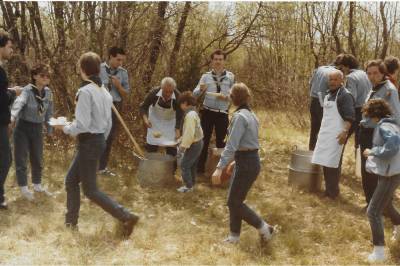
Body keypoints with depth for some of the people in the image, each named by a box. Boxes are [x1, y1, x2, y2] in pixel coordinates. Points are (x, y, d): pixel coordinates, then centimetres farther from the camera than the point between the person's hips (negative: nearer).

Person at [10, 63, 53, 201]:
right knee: (21, 159, 1)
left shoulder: (48, 92, -3)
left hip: (37, 128, 5)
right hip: (23, 127, -5)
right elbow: (19, 102, -40)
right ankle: (24, 189, 13)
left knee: (38, 159, 14)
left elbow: (49, 112, 8)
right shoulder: (28, 90, -20)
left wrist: (50, 129, 13)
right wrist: (12, 116, -58)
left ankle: (37, 185, 31)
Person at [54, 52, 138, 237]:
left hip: (89, 143, -9)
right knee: (71, 180, 19)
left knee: (90, 190, 0)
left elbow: (82, 125, -24)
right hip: (99, 140, 9)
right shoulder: (104, 92, 8)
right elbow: (108, 124, 13)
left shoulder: (85, 91, -19)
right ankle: (71, 221, 26)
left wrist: (64, 128, -6)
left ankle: (127, 217, -4)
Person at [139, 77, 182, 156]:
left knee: (172, 144, -3)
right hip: (155, 119, 1)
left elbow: (179, 115, -22)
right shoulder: (154, 93, -29)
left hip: (170, 121, -1)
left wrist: (177, 131, -29)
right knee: (151, 144, 4)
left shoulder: (178, 96, -31)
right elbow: (143, 107, -16)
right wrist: (145, 119, -32)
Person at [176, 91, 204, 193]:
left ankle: (188, 186, 3)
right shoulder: (193, 112, 10)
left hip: (194, 144, -10)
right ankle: (192, 183, 31)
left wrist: (183, 145, -18)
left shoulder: (190, 115, -23)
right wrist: (183, 142, 18)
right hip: (198, 142, 10)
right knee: (192, 165, 20)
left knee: (185, 165, -2)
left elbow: (189, 133, -26)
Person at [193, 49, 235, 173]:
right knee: (204, 139, 3)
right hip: (207, 112, 0)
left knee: (221, 141, 10)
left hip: (222, 114, 0)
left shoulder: (230, 77, 2)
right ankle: (200, 167, 12)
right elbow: (195, 94, -2)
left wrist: (226, 97, -17)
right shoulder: (206, 76, 3)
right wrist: (201, 90, -24)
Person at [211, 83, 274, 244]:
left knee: (235, 202, 1)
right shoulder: (251, 115, 10)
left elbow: (231, 145, -25)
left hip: (246, 164, -9)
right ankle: (234, 236, 22)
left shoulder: (239, 116, -18)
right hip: (251, 160, 9)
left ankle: (264, 228, 9)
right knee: (234, 200, 14)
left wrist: (219, 168, -27)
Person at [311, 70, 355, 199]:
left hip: (337, 135, -8)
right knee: (325, 162, 11)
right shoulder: (328, 94, 15)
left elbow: (350, 117, -19)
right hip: (325, 133, 8)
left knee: (333, 163, -5)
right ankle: (328, 188, 23)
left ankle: (333, 191, 6)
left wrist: (345, 132, -28)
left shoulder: (345, 95, -12)